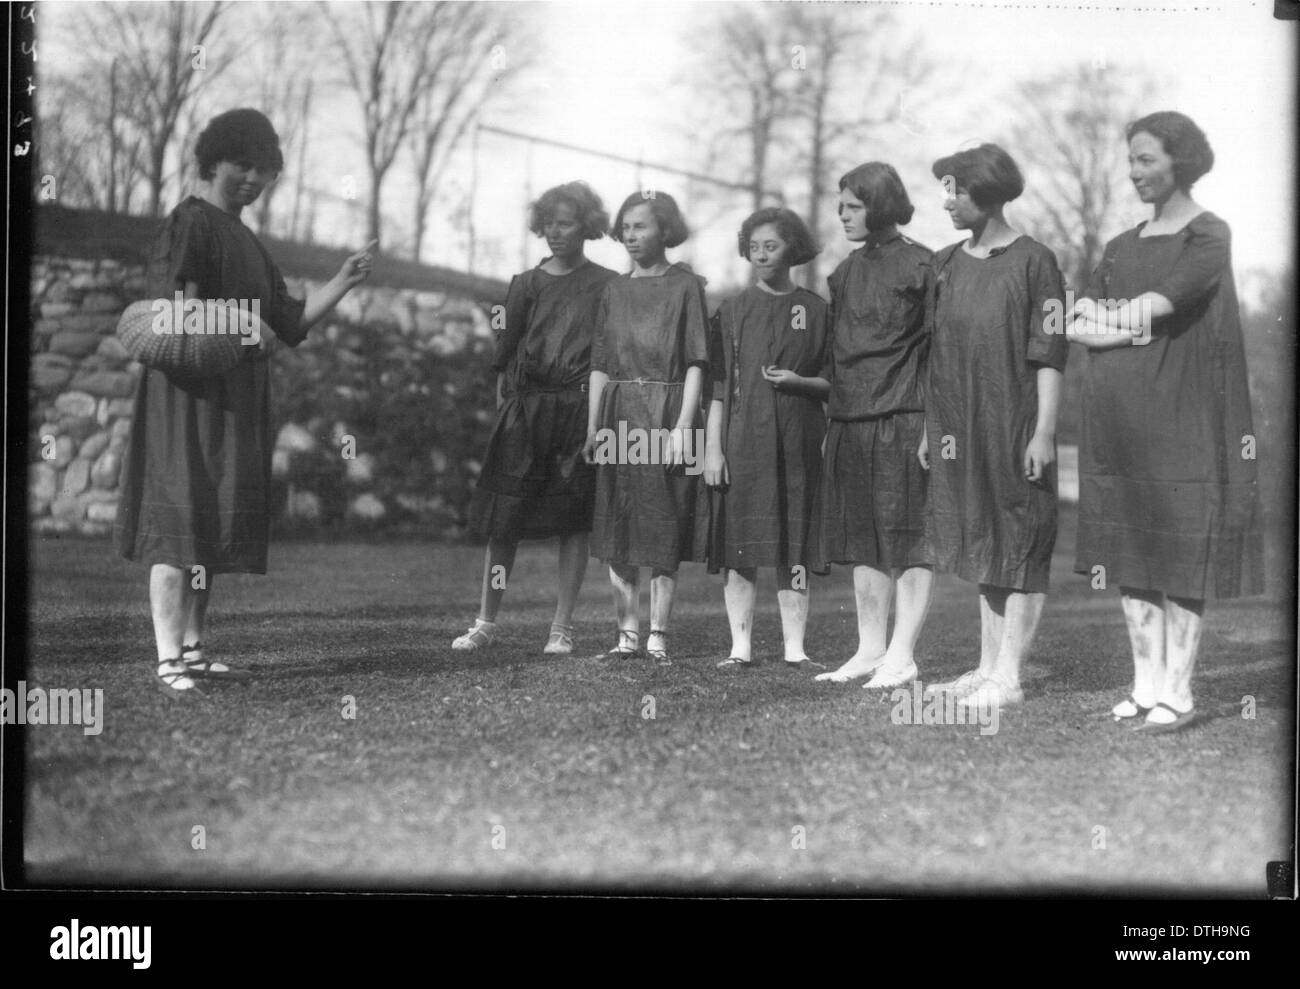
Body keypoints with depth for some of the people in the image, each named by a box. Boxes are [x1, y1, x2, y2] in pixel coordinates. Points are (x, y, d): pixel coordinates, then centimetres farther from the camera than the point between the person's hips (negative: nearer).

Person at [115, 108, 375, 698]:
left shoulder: (245, 240, 21)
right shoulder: (189, 224, -7)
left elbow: (290, 321, 17)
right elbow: (174, 311, -20)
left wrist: (342, 283, 6)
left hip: (236, 399, 9)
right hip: (191, 391, -9)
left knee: (217, 523, 11)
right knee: (180, 521, -11)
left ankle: (191, 649, 17)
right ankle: (168, 660, -12)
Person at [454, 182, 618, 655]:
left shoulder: (606, 286, 6)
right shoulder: (526, 284, 10)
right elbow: (504, 357, 10)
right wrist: (503, 409, 1)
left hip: (581, 408, -1)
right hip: (525, 409, 1)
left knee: (574, 523, 0)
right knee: (504, 519, -1)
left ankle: (561, 629, 7)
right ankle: (485, 623, 7)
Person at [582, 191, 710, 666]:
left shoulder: (685, 286, 0)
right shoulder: (614, 291, 13)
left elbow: (695, 364, -6)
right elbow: (601, 365, 13)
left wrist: (683, 426, -14)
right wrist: (592, 427, 5)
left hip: (667, 413, -4)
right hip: (619, 415, 4)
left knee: (664, 532, -3)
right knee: (616, 530, 4)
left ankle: (658, 635, 2)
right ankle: (627, 633, 11)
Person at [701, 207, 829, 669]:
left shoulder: (815, 309, 7)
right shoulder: (733, 311, 7)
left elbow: (834, 382, 9)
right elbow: (717, 387, 4)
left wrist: (799, 381, -10)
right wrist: (713, 447, -3)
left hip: (798, 439, 0)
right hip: (742, 438, 0)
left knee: (794, 548, 1)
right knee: (739, 548, -1)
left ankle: (795, 646, 6)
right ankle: (741, 646, 6)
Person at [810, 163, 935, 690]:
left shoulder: (919, 266, -6)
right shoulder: (845, 272, 15)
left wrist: (934, 424, -15)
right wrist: (832, 420, 14)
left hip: (902, 419, -7)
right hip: (850, 422, 7)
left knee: (908, 539, -3)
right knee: (865, 545, 10)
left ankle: (902, 656, 0)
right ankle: (870, 650, 16)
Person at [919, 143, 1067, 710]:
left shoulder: (1032, 263, -6)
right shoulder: (944, 266, 12)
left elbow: (1049, 356, -9)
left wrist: (1044, 431, -15)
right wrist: (930, 428, 12)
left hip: (1015, 426, -7)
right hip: (960, 429, 7)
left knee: (1020, 549, -2)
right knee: (981, 548, 12)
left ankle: (1008, 676, -1)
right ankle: (988, 667, 19)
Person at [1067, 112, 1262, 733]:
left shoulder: (1209, 236, -4)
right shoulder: (1123, 245, 16)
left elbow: (1151, 309, -16)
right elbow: (1076, 329, 6)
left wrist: (1103, 314, 0)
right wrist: (1131, 327, -11)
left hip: (1181, 413, -6)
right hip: (1119, 416, 6)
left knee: (1181, 550, -5)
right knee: (1129, 551, 6)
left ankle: (1177, 693, 0)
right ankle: (1146, 684, 13)